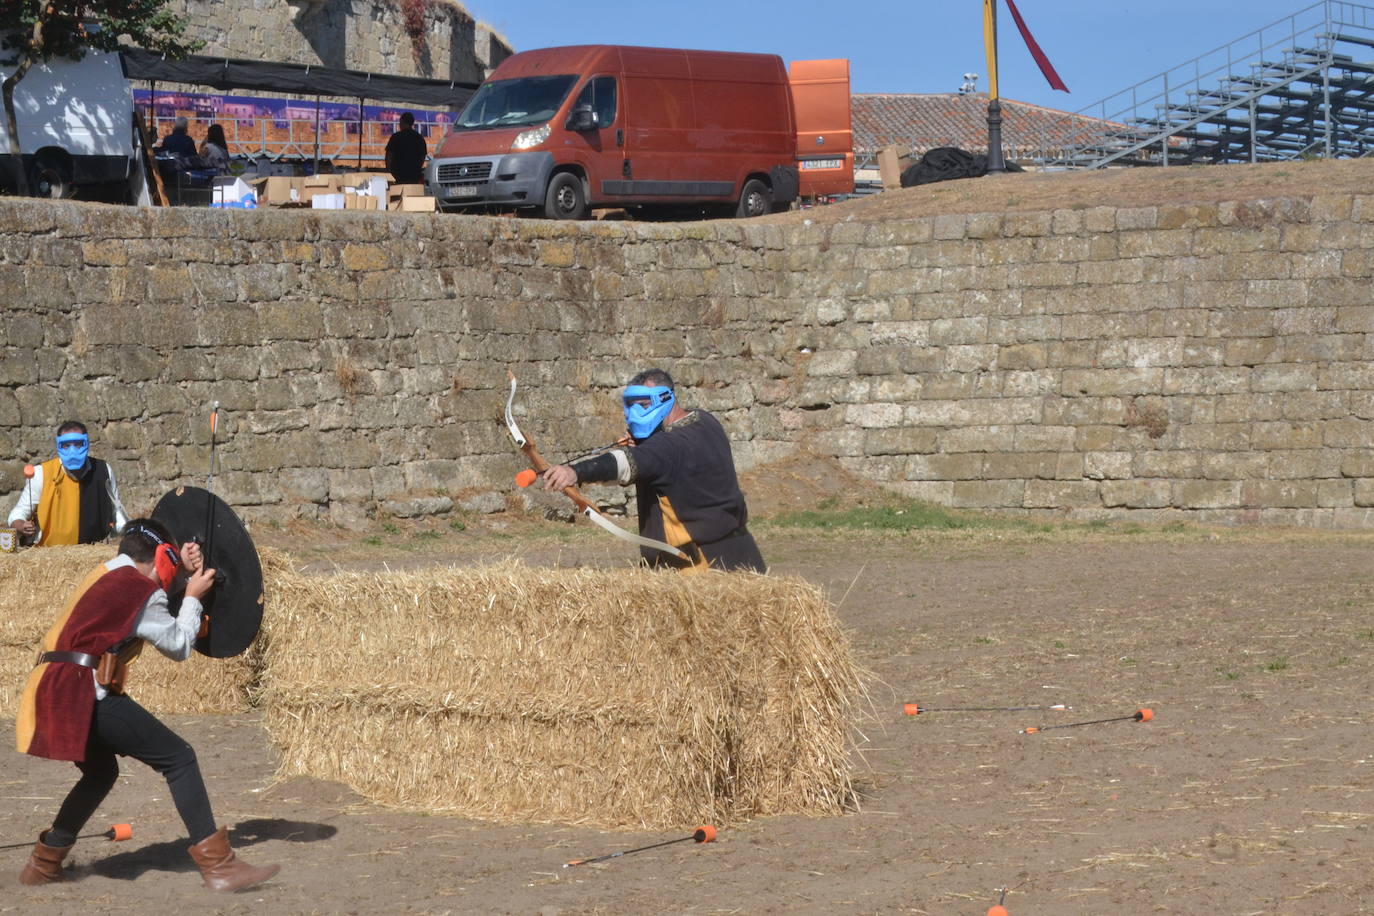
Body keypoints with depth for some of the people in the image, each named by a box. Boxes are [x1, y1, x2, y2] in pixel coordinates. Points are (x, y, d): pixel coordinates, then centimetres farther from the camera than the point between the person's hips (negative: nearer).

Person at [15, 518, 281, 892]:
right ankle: (218, 865, -14)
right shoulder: (141, 589, -5)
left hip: (52, 689, 9)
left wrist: (183, 571, 22)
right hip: (85, 692, -9)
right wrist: (193, 596, 14)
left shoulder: (107, 572, 21)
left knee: (101, 771, 29)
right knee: (178, 759, -7)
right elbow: (179, 645, 2)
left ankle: (44, 863, 28)